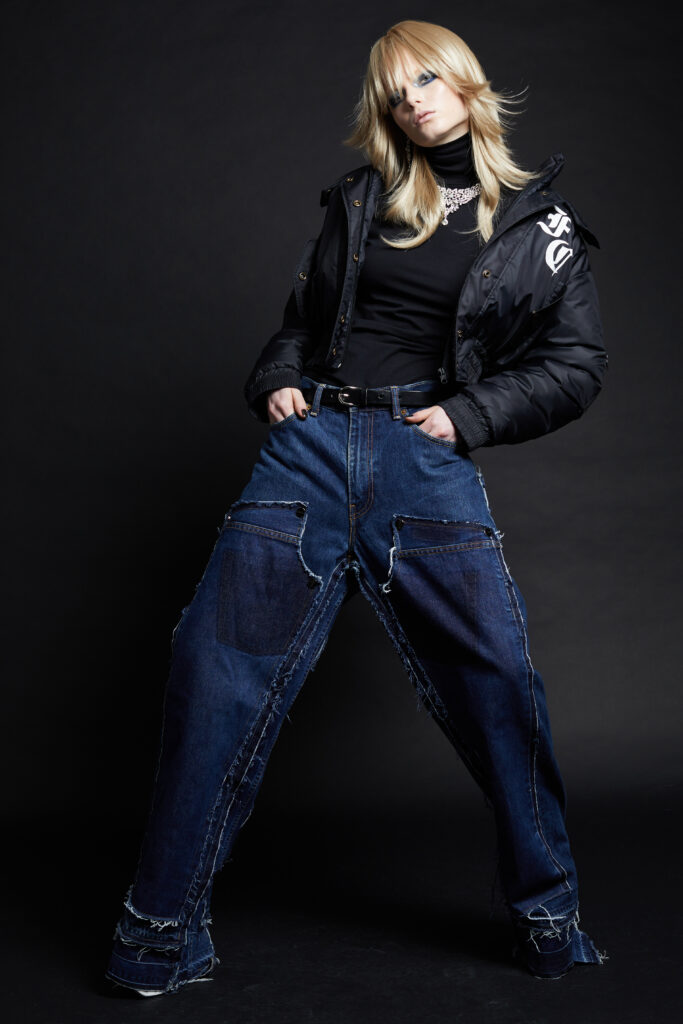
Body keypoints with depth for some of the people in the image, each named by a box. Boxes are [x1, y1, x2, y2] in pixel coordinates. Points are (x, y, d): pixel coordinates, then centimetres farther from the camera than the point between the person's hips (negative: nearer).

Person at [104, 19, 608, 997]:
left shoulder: (538, 222, 11)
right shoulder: (360, 200, 19)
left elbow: (576, 364, 8)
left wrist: (469, 415, -4)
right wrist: (277, 380, 5)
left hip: (429, 461, -2)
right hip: (311, 441, 2)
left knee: (496, 680, -7)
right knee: (220, 662, -6)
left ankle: (548, 915, 16)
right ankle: (162, 934, 7)